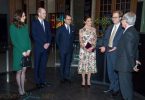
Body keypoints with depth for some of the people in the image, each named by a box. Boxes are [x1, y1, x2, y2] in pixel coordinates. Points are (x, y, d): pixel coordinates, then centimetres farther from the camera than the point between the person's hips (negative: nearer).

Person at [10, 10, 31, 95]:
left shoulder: (25, 26, 8)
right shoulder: (13, 27, -6)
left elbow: (28, 38, 9)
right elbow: (14, 41, -10)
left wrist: (29, 49, -4)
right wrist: (22, 52, -14)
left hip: (27, 52, 4)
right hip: (18, 52, -4)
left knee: (24, 71, 9)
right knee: (19, 71, 5)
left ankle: (23, 88, 18)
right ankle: (20, 88, 18)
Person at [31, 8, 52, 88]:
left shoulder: (46, 23, 13)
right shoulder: (34, 23, -5)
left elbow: (49, 35, 13)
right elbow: (34, 36, -11)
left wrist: (48, 43, -4)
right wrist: (43, 44, -13)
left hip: (46, 47, 5)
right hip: (38, 48, -5)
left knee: (44, 65, 10)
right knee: (37, 65, 3)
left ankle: (43, 80, 19)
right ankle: (38, 82, 11)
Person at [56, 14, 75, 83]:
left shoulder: (73, 28, 7)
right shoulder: (60, 28, -3)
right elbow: (57, 39, 3)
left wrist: (71, 45, 8)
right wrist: (60, 46, 0)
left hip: (70, 49, 3)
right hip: (63, 49, -3)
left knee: (68, 64, 7)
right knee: (62, 64, 5)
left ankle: (67, 77, 16)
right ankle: (62, 78, 14)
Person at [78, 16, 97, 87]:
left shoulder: (94, 29, 7)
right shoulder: (81, 30, 0)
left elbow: (95, 39, 3)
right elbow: (81, 41, -4)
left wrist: (92, 47, -12)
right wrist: (86, 48, -15)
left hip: (92, 49, 2)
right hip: (84, 49, -2)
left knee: (90, 64, 4)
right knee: (83, 64, 1)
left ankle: (88, 81, 15)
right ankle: (83, 81, 12)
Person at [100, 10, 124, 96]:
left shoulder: (123, 28, -9)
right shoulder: (110, 28, 14)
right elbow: (105, 38, 15)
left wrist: (116, 48, -21)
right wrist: (104, 46, 0)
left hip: (116, 52, -7)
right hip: (108, 51, 7)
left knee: (116, 71, 3)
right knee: (110, 71, 15)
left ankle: (116, 89, 18)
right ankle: (112, 87, 29)